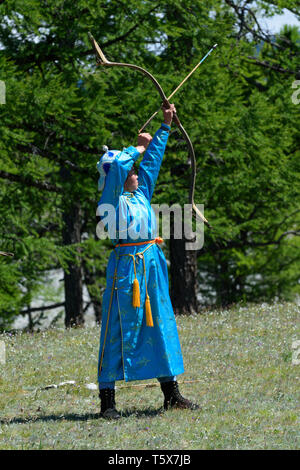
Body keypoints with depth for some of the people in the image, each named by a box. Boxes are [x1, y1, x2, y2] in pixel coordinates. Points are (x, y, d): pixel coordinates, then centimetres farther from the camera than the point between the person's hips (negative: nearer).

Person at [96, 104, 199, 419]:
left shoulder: (141, 193, 16)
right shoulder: (111, 199, -4)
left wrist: (165, 127, 25)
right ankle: (107, 400, -5)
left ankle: (171, 393, 16)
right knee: (118, 331, -6)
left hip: (152, 263, 8)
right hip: (126, 266, -8)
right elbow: (116, 163, -17)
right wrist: (138, 148, -1)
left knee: (161, 326, 10)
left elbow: (152, 160, 23)